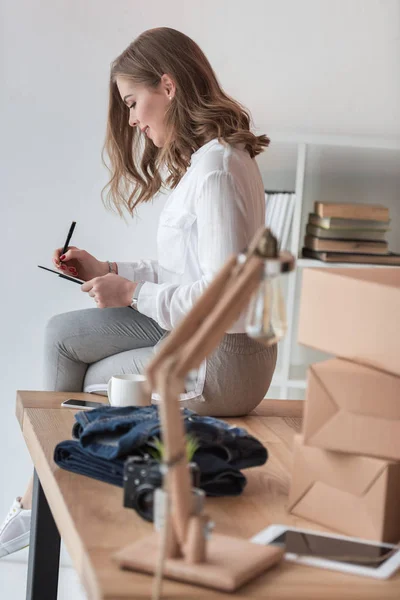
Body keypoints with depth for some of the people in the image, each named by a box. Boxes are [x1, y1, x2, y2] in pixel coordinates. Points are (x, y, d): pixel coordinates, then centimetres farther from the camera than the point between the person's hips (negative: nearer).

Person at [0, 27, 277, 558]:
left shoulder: (217, 165, -21)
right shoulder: (197, 160, 12)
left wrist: (132, 293, -15)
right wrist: (106, 271, 11)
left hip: (220, 362, -9)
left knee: (87, 382, 6)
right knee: (62, 334, 10)